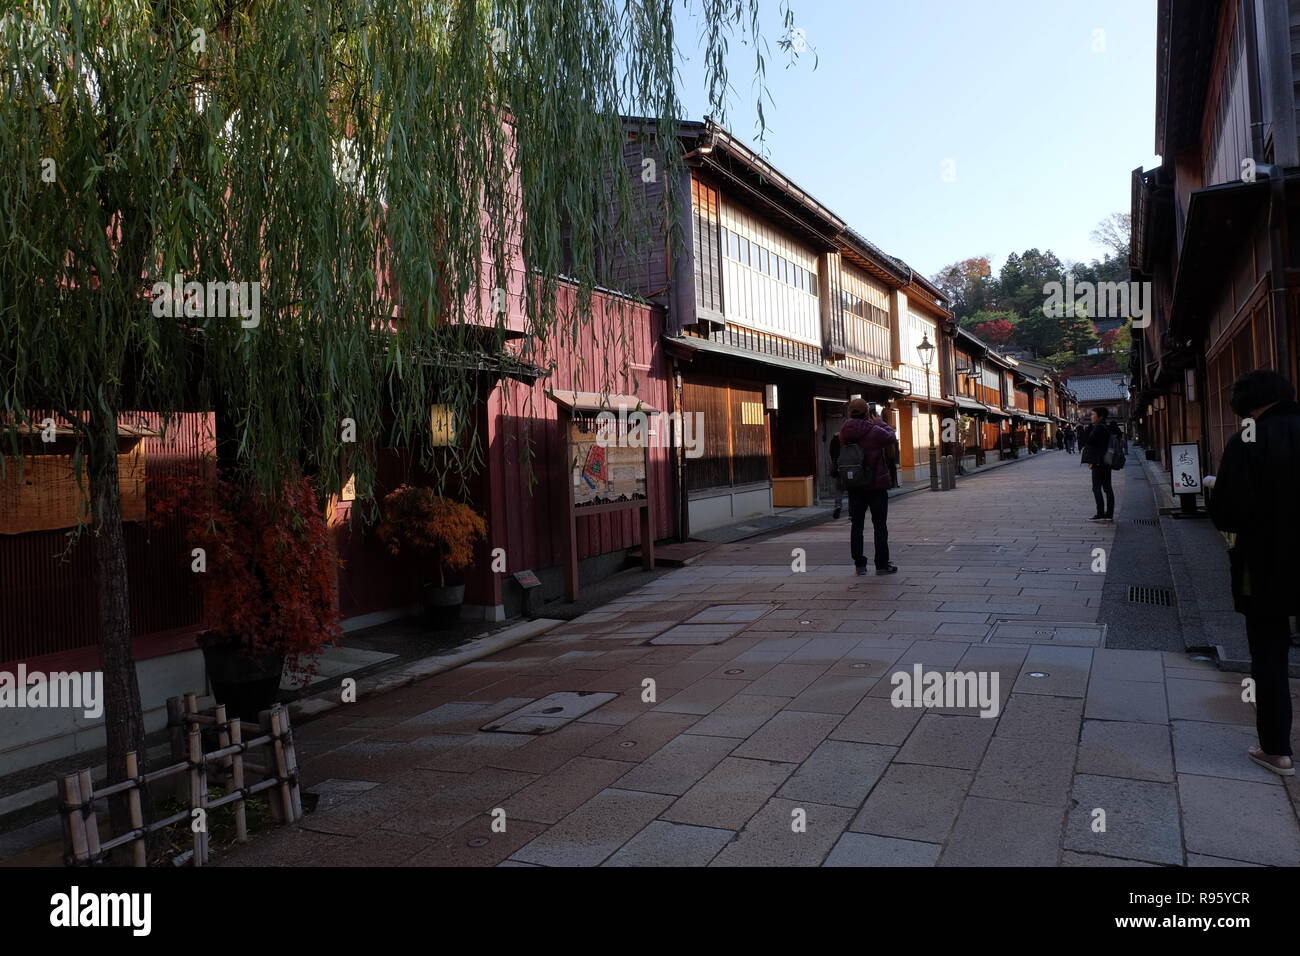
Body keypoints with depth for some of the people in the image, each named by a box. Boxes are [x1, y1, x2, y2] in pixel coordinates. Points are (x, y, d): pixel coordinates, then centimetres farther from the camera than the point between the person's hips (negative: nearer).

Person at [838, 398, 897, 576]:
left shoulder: (844, 432, -2)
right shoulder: (875, 431, -16)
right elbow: (891, 437, 0)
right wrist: (880, 423, 14)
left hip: (854, 486, 4)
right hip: (876, 485, -4)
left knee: (856, 524, 9)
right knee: (879, 524, 4)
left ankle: (859, 564, 11)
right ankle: (882, 564, 8)